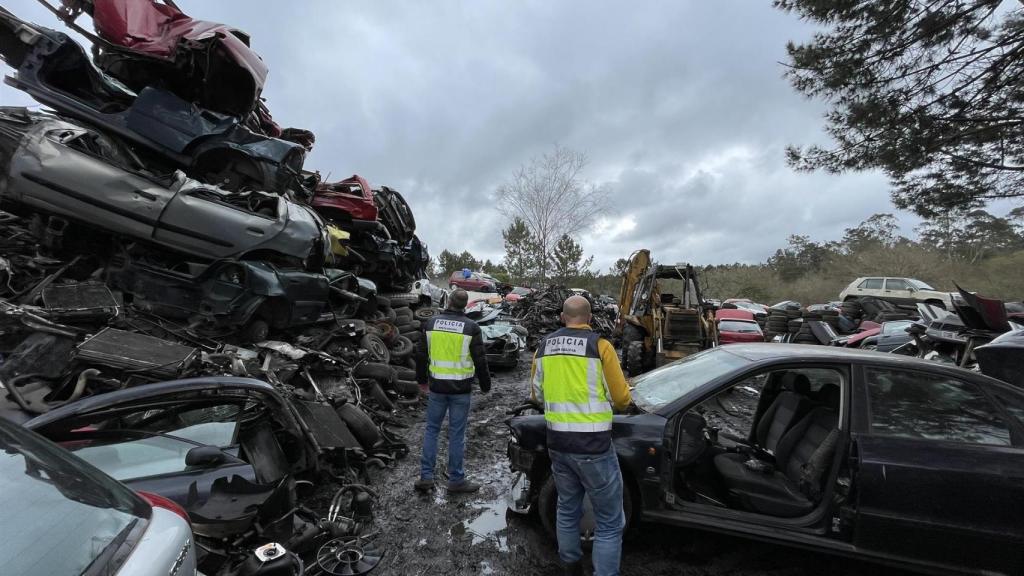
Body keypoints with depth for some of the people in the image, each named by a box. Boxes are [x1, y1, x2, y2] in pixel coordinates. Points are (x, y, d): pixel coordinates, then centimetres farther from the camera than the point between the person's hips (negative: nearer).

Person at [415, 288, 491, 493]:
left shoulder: (431, 323, 1)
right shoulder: (471, 327, -8)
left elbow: (421, 354, 8)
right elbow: (480, 360, -5)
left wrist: (421, 379, 22)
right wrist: (485, 385, 8)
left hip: (436, 386, 3)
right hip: (460, 388, -2)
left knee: (432, 429, 15)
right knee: (457, 433, 6)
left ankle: (426, 476, 20)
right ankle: (456, 480, 18)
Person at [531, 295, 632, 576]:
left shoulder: (544, 347, 3)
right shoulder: (599, 345, -12)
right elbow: (621, 398, -4)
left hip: (557, 443, 6)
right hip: (593, 446, -5)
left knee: (567, 510, 25)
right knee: (610, 523, 12)